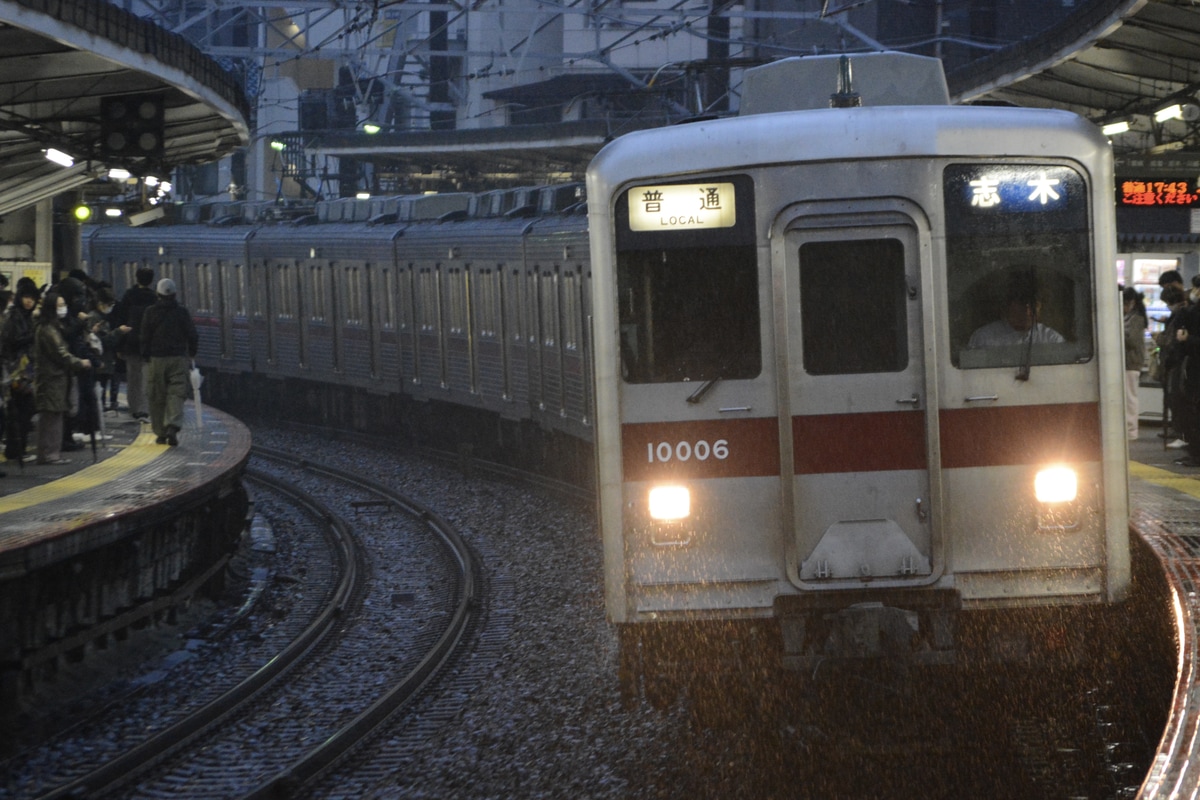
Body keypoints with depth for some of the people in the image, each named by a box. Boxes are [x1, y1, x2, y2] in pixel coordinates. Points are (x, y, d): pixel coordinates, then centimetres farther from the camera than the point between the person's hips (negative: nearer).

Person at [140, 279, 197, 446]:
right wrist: (191, 354, 17)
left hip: (157, 359, 0)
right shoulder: (182, 312, 1)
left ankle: (160, 433, 9)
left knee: (157, 397, 7)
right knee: (176, 394, -2)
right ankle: (173, 426, -23)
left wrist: (145, 357, 9)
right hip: (179, 358, 0)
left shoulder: (150, 313, -1)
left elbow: (145, 338, 0)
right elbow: (192, 336, 3)